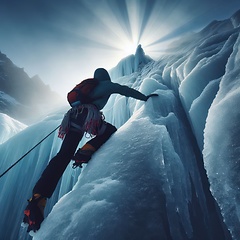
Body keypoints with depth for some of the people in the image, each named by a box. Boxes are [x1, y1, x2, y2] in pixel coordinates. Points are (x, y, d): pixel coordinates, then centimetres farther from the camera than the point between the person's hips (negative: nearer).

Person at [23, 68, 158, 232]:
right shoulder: (108, 84, 20)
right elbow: (127, 91, 24)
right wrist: (145, 97, 35)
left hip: (73, 116, 7)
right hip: (88, 115, -6)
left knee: (63, 156, -2)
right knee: (111, 131, 16)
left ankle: (37, 198, -12)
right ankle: (85, 152, -9)